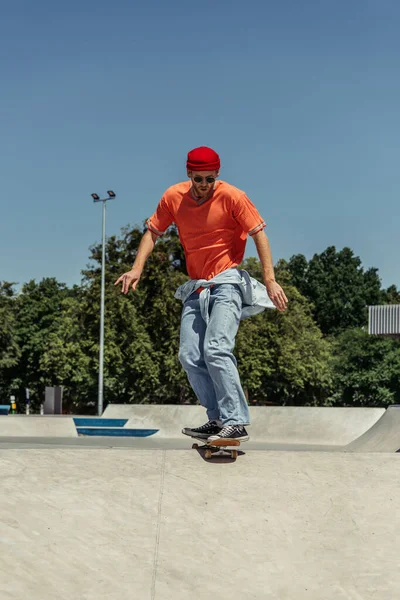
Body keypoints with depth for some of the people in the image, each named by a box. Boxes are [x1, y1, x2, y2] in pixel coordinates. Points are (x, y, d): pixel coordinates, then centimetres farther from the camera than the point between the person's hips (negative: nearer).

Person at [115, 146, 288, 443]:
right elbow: (152, 232, 10)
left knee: (215, 349, -21)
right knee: (189, 356, 0)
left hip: (227, 281, -6)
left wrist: (270, 280, -17)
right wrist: (137, 268, -5)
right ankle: (218, 420, 9)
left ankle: (237, 423, -17)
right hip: (196, 286, 6)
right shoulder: (173, 196, 2)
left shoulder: (231, 196, -10)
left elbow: (259, 234, -9)